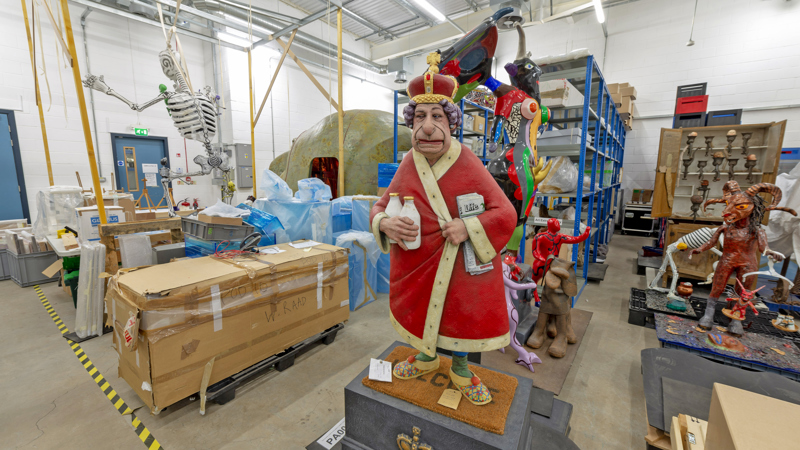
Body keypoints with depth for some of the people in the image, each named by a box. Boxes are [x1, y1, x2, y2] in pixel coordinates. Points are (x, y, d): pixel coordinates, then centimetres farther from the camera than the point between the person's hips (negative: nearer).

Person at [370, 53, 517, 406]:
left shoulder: (469, 165, -15)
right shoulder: (408, 166, -6)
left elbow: (505, 213, -14)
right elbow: (380, 206, 2)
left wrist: (469, 227, -30)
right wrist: (383, 222, -21)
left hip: (460, 263, -2)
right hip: (417, 264, 3)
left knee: (461, 314, 15)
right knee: (420, 309, 20)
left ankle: (459, 369, 45)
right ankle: (426, 357, 52)